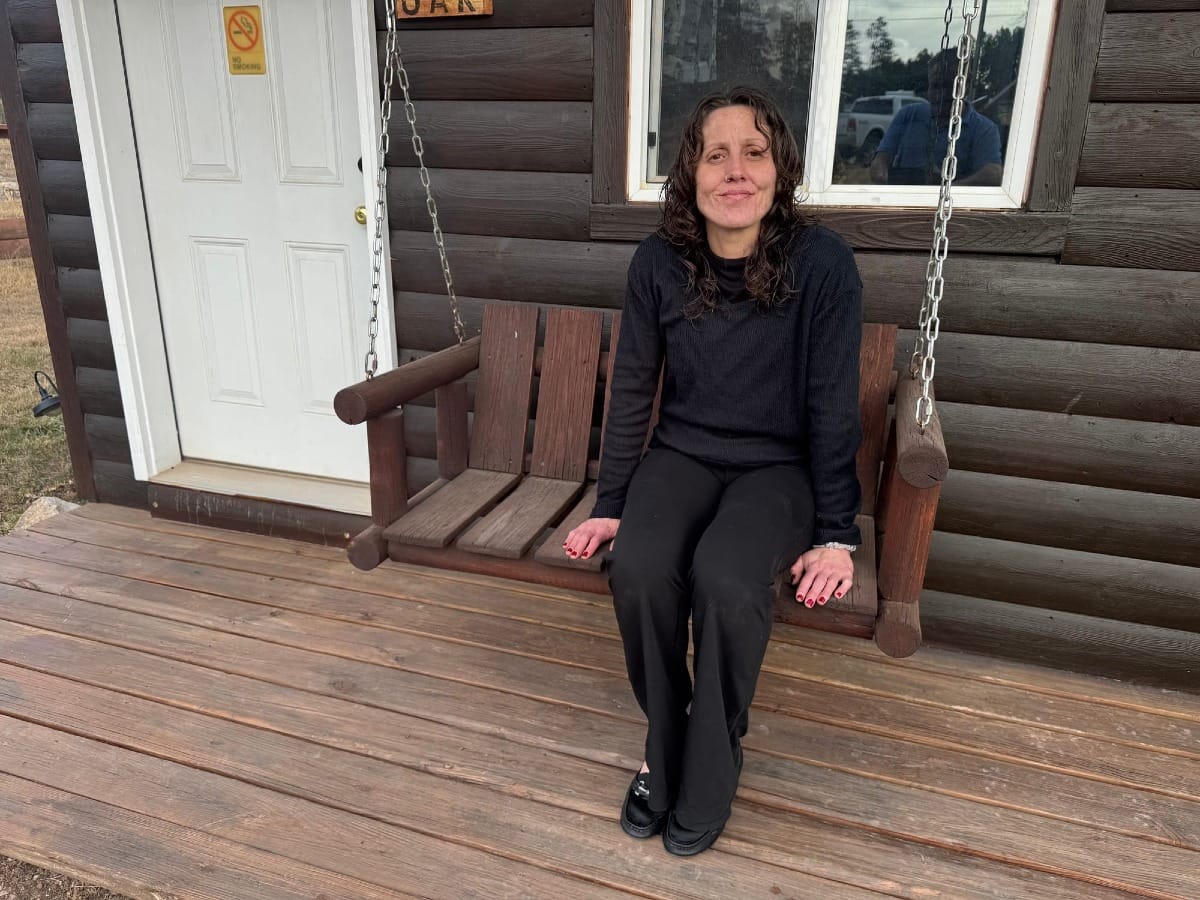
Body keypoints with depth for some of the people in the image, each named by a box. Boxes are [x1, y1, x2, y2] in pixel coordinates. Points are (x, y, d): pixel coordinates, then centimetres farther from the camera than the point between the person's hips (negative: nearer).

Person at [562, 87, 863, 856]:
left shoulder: (822, 263, -14)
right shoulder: (660, 262, -7)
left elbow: (833, 408, -10)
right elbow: (634, 389, 0)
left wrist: (837, 535, -11)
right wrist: (611, 504, 1)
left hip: (777, 466, -2)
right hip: (682, 455, 2)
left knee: (725, 581, -32)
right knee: (639, 570, -28)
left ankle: (710, 772, -4)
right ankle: (665, 752, 0)